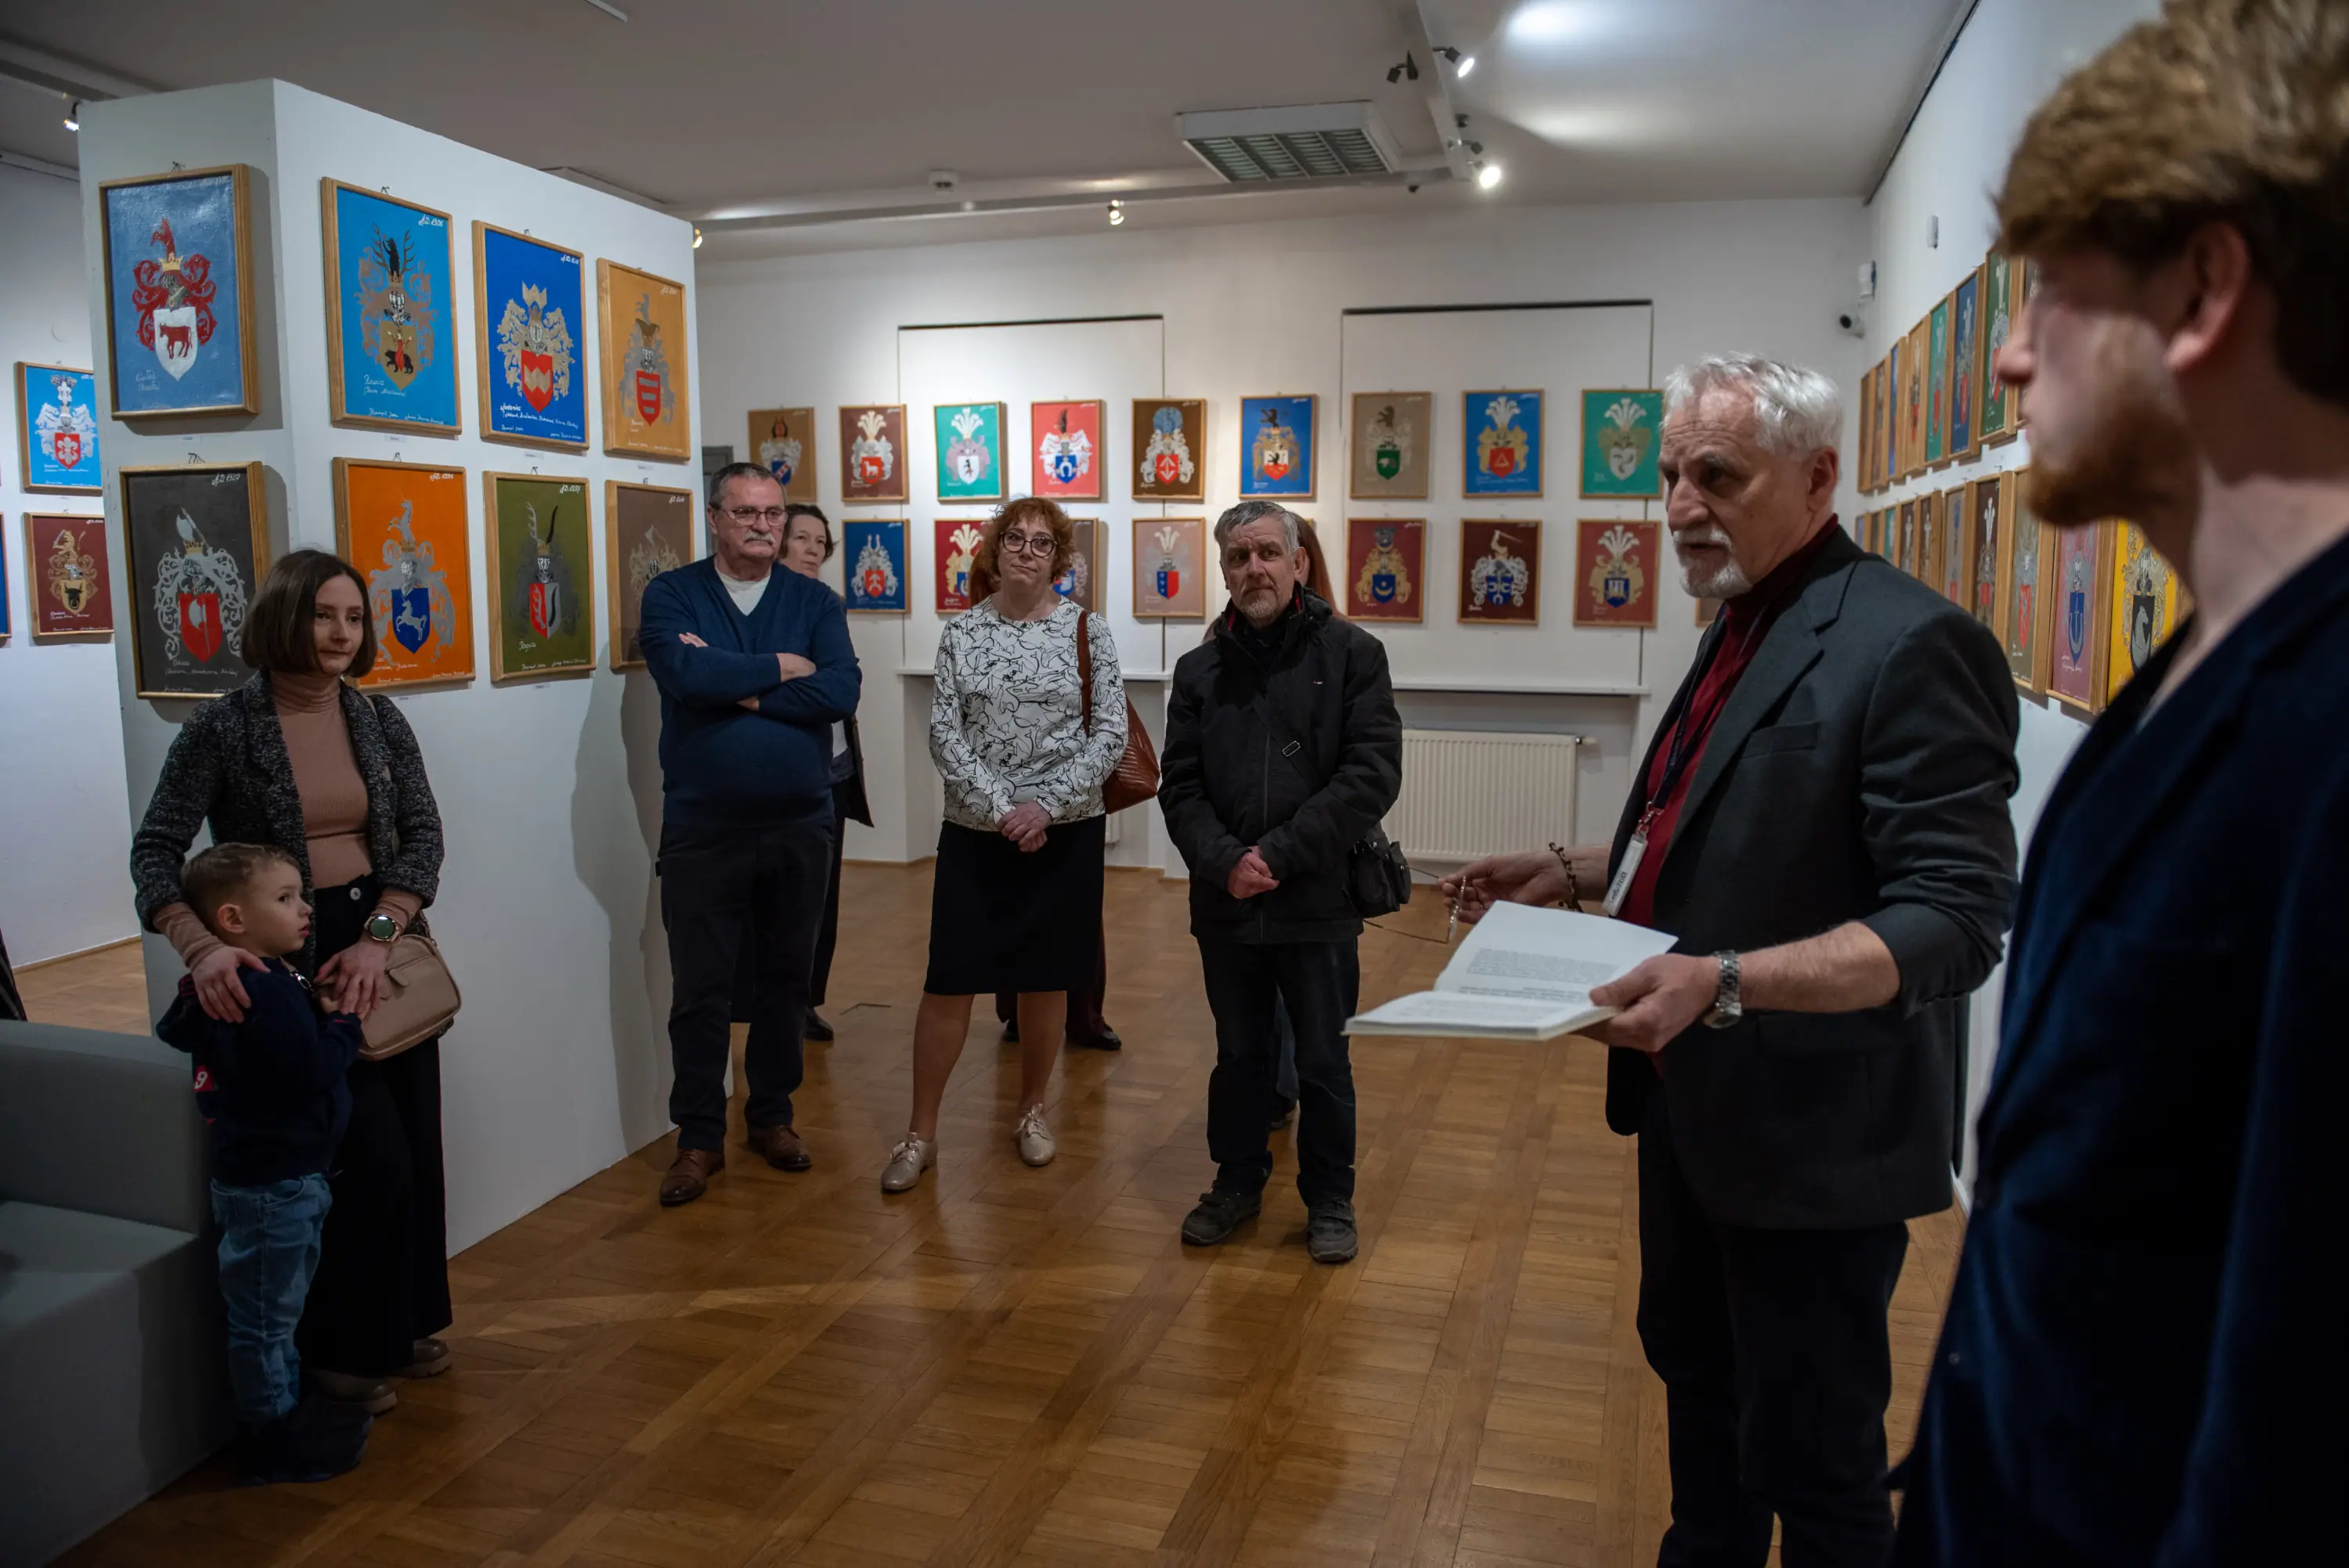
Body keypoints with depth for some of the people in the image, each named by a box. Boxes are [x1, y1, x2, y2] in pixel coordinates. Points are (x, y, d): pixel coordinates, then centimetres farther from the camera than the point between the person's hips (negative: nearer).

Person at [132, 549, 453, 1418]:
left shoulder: (378, 719, 4)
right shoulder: (221, 728, -8)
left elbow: (422, 833, -1)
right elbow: (156, 849, -11)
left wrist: (378, 936, -14)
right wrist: (200, 947, -28)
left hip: (384, 944, 5)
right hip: (283, 961, -5)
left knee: (413, 1139, 9)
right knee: (371, 1153, -7)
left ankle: (403, 1319, 29)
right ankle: (340, 1348, 14)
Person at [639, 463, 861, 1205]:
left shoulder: (815, 602, 5)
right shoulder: (671, 595, 0)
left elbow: (842, 691, -12)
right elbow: (684, 673, -19)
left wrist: (733, 685, -14)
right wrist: (779, 668, -10)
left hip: (799, 825, 2)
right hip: (701, 829, -2)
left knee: (786, 981, 13)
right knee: (700, 990, 5)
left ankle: (772, 1116, 29)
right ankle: (699, 1137, 18)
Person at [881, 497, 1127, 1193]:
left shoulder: (1087, 630, -2)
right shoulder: (961, 632, 1)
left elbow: (1109, 736, -5)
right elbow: (944, 734, -5)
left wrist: (1046, 805, -15)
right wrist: (1002, 809, -15)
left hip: (1064, 833, 0)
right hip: (975, 834, 0)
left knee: (1045, 980, 10)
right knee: (948, 983, 1)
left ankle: (1032, 1110, 31)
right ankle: (921, 1133, 15)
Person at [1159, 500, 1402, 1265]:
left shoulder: (1353, 654, -4)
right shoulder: (1200, 670, 6)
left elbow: (1373, 774, -11)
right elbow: (1181, 786, 3)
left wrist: (1279, 854, -15)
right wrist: (1225, 861, -14)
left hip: (1319, 904, -3)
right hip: (1227, 907, 3)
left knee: (1324, 1065, 10)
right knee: (1238, 1057, 18)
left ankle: (1329, 1198, 29)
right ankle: (1238, 1181, 36)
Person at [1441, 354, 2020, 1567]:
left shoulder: (1909, 644, -20)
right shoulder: (1739, 632, 9)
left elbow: (1953, 922, -25)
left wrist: (1727, 982, -37)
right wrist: (1578, 874, 5)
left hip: (1812, 1135, -9)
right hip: (1692, 1101, 9)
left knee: (1809, 1452, 9)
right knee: (1691, 1365, 25)